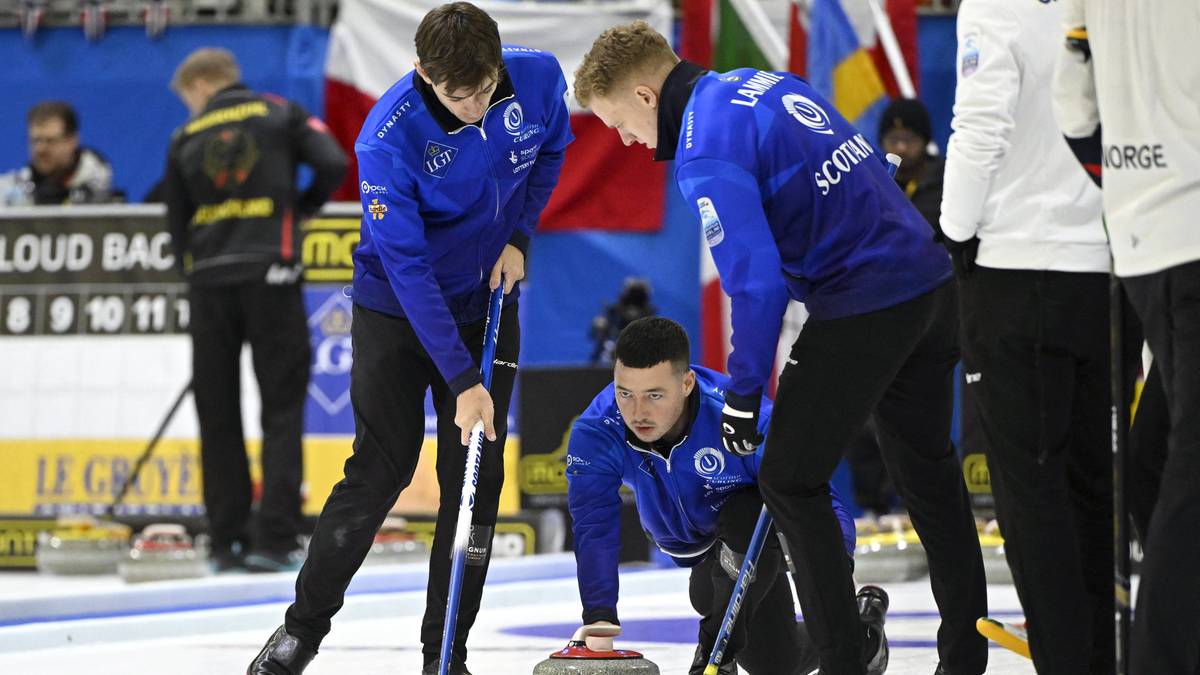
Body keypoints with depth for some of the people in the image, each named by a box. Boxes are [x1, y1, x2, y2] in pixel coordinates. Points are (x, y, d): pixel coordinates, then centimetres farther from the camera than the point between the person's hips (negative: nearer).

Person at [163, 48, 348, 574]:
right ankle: (274, 540, -8)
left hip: (209, 279, 2)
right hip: (269, 271, -2)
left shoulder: (186, 138, 13)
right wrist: (300, 209, 11)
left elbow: (178, 225, 14)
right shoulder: (281, 114, 8)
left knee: (218, 414, 8)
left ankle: (228, 541, 9)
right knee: (282, 407, 0)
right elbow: (333, 163, -6)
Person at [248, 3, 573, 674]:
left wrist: (520, 235, -8)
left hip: (487, 304, 4)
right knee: (381, 469, -4)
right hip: (397, 311, -3)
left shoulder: (539, 78, -17)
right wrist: (461, 380, -28)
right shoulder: (388, 138, -29)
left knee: (477, 478, -1)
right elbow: (407, 267, -26)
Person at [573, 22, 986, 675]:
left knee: (790, 480, 3)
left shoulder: (706, 151, -16)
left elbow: (756, 283, -21)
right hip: (930, 280, 9)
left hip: (862, 312, -9)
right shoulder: (769, 82, 12)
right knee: (926, 467, 21)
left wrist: (742, 392, -8)